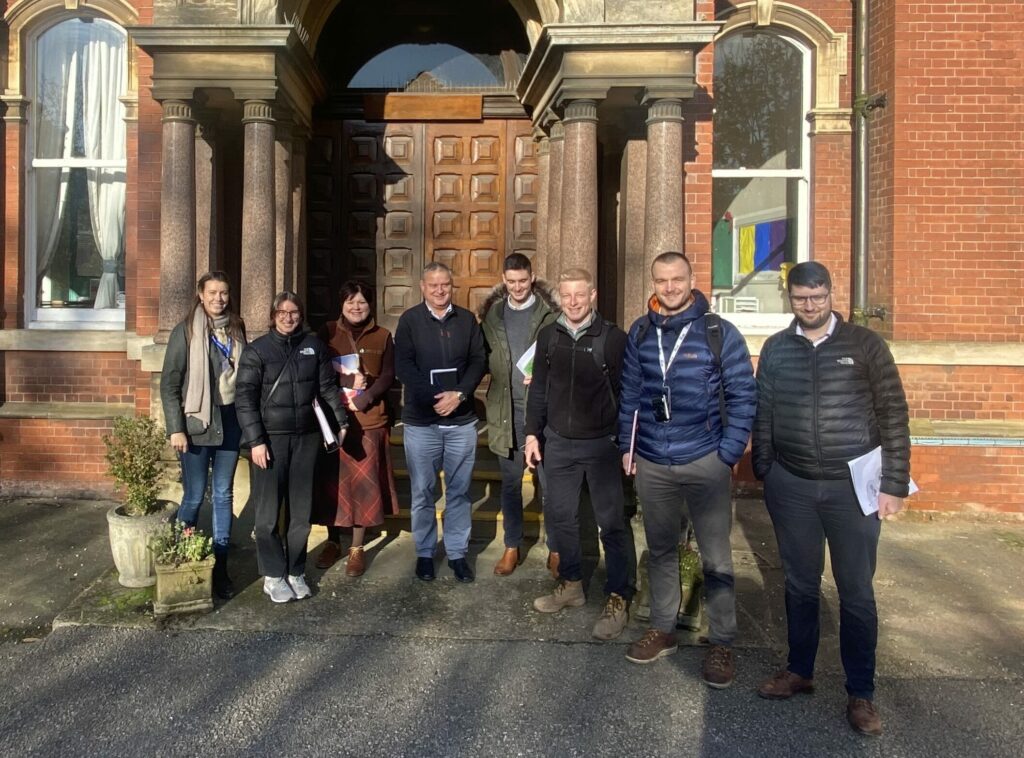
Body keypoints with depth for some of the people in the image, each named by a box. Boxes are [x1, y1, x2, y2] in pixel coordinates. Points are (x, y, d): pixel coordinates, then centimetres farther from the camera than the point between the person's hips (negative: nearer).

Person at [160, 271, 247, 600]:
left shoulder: (235, 329, 8)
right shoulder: (185, 331, -4)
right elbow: (169, 384, -6)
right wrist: (176, 428, -12)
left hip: (229, 421, 4)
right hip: (196, 423, -4)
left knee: (224, 495, 8)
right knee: (194, 496, 1)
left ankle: (220, 566, 17)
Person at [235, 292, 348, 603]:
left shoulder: (314, 345, 6)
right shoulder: (257, 350, -3)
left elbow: (328, 387, 10)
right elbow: (244, 397, -7)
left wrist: (341, 420, 2)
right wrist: (255, 440, -12)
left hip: (306, 437, 3)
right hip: (270, 438, -3)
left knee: (301, 509, 9)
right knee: (269, 511, 2)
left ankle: (295, 572, 22)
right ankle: (273, 575, 16)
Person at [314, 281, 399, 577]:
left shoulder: (383, 337, 6)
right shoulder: (327, 333, 5)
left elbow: (388, 375, -1)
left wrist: (367, 396, -16)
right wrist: (344, 380, -17)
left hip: (369, 421, 0)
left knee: (363, 482, 3)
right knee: (332, 480, 7)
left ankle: (357, 548, 15)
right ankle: (333, 541, 24)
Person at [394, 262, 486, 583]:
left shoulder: (467, 319, 6)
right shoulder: (410, 320, 0)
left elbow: (479, 361, 3)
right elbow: (403, 366, -7)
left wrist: (459, 394, -12)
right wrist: (434, 398, -16)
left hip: (462, 419, 2)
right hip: (421, 420, -2)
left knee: (459, 490, 8)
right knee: (423, 492, 7)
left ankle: (457, 552, 20)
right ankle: (424, 553, 21)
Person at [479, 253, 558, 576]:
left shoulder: (550, 312, -3)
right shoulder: (492, 313, 7)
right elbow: (483, 358, 10)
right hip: (507, 409, 3)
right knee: (510, 481, 12)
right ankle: (512, 547, 25)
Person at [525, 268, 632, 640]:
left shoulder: (612, 337, -9)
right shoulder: (548, 336, 4)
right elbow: (538, 390, 10)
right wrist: (533, 433, 7)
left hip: (602, 443, -4)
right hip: (558, 442, 4)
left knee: (611, 522, 3)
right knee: (559, 516, 13)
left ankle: (617, 598, 16)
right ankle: (570, 584, 31)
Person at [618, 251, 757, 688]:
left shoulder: (719, 332, -6)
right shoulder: (640, 332, 5)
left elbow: (742, 395, -5)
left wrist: (729, 452, -9)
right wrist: (626, 445, 8)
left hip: (705, 463, -3)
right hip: (651, 464, 4)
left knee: (716, 557, 4)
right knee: (660, 550, 16)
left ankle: (722, 643, 18)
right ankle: (662, 630, 31)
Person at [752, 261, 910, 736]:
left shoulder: (864, 344, -3)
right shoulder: (775, 349, 4)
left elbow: (893, 414, -3)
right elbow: (763, 415, 9)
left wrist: (894, 484, -7)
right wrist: (764, 474, 7)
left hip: (852, 486, -2)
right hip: (792, 488, 2)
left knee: (856, 592, 7)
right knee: (800, 585, 15)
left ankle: (860, 693, 22)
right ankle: (799, 671, 33)